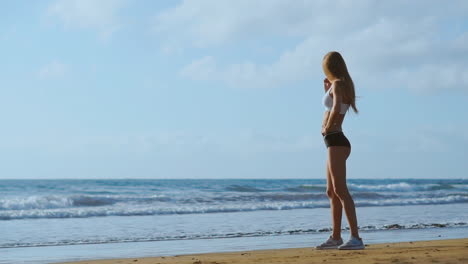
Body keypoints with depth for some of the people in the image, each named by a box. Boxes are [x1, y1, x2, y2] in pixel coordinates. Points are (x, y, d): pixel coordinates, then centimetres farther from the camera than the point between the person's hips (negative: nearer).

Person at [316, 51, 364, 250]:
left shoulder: (337, 84, -10)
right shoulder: (343, 85, 17)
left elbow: (336, 109, -29)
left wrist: (327, 128, -15)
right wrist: (327, 90, 22)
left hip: (336, 141, -10)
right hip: (336, 142, 10)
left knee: (340, 190, -16)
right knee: (332, 192, 14)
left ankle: (356, 237, -20)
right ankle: (336, 237, 20)